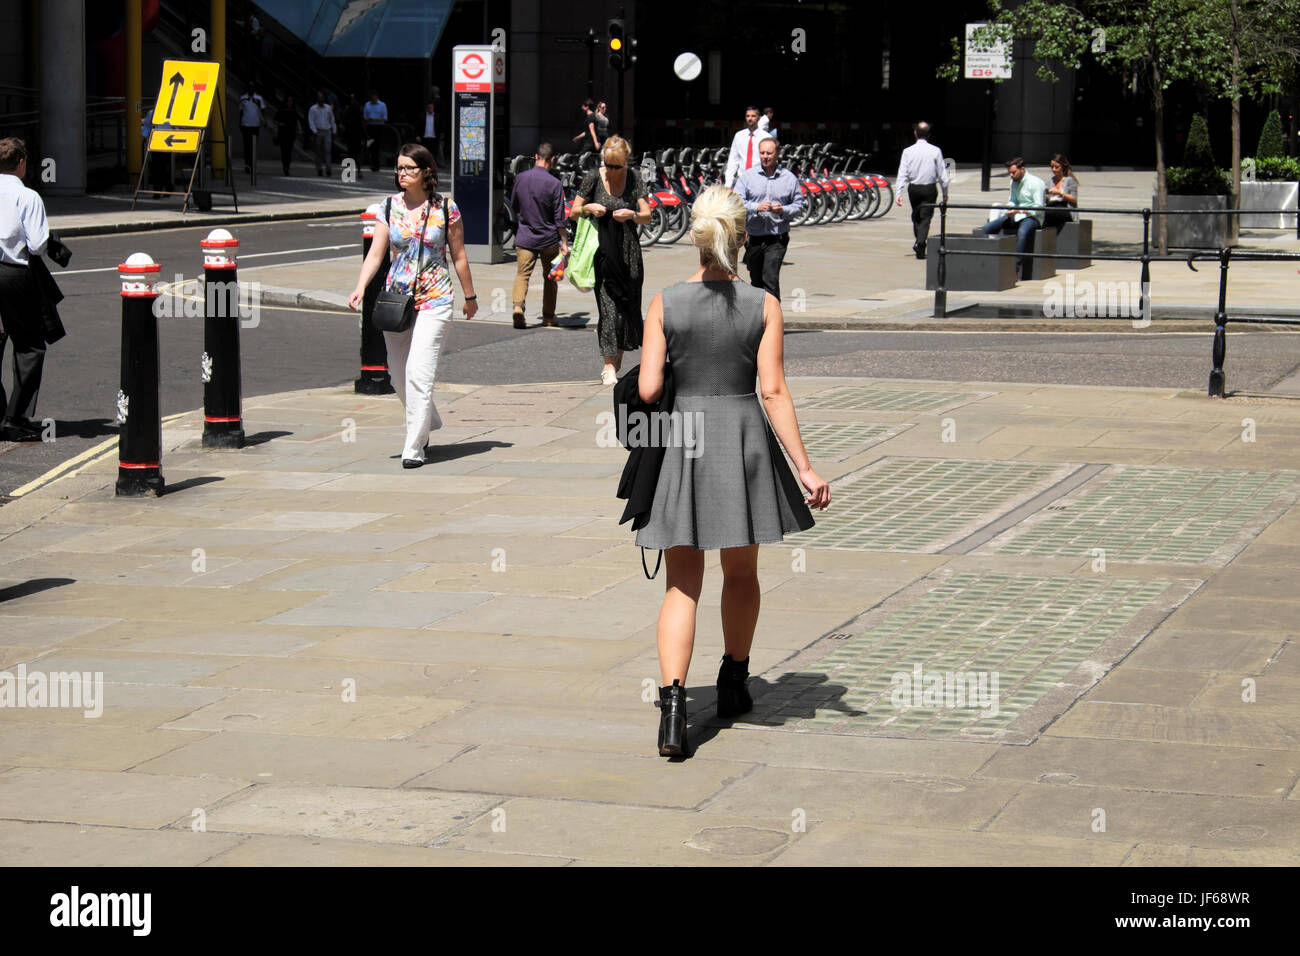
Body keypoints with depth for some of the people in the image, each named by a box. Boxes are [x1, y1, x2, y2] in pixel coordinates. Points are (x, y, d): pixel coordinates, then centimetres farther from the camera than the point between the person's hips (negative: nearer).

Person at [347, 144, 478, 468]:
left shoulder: (445, 208, -3)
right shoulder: (391, 206, 4)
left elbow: (458, 256, 5)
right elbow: (376, 253, 1)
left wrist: (470, 296, 11)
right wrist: (361, 287, -14)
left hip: (434, 299, -4)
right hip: (395, 296, 4)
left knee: (418, 372, -14)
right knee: (399, 375, 11)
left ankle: (414, 447, -9)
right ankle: (428, 422, 38)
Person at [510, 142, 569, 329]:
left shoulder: (520, 178, -1)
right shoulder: (554, 184, -12)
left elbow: (514, 206, 14)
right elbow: (559, 218, -10)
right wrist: (564, 242, -3)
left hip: (524, 236, 2)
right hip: (548, 238, -2)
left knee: (522, 274, 0)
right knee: (550, 277, 13)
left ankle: (518, 306, -25)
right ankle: (548, 316, 20)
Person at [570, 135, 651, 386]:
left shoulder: (634, 179, 1)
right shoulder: (593, 178, -1)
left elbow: (647, 217, 2)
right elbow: (574, 212, 6)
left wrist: (632, 215, -19)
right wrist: (588, 208, -15)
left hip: (628, 252, 2)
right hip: (602, 251, -2)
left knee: (628, 304, 5)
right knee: (608, 305, -10)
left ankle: (618, 356, 25)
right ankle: (609, 365, -11)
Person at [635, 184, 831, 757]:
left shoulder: (665, 305, -6)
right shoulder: (764, 307, -6)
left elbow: (647, 390, -9)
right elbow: (774, 393, -9)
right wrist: (805, 469, -7)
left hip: (682, 443, 0)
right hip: (745, 441, 0)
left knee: (683, 584, 3)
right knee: (741, 571, 22)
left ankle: (673, 706, -15)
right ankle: (733, 685, 37)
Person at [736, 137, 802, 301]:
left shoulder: (789, 178, 3)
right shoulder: (748, 176, 2)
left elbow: (798, 204, 8)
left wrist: (783, 210, -13)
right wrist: (756, 207, -20)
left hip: (777, 238, -2)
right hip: (753, 237, 2)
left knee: (771, 278, -16)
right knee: (756, 281, 14)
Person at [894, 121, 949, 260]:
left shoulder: (908, 151, -5)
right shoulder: (935, 151, -6)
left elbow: (902, 174, -8)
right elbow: (942, 174, -2)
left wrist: (899, 193, -9)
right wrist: (945, 193, 8)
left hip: (913, 188, 2)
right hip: (930, 188, -1)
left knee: (916, 216, 19)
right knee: (925, 217, 0)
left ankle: (918, 242, 23)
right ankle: (920, 243, -17)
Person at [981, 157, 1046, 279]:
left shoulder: (1036, 183, -11)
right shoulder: (1014, 182, 12)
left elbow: (1038, 208, -16)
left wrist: (1020, 210, -28)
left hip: (1032, 217, -8)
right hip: (1016, 216, 8)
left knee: (1022, 231, -42)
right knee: (987, 228, -5)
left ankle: (1017, 268, -43)